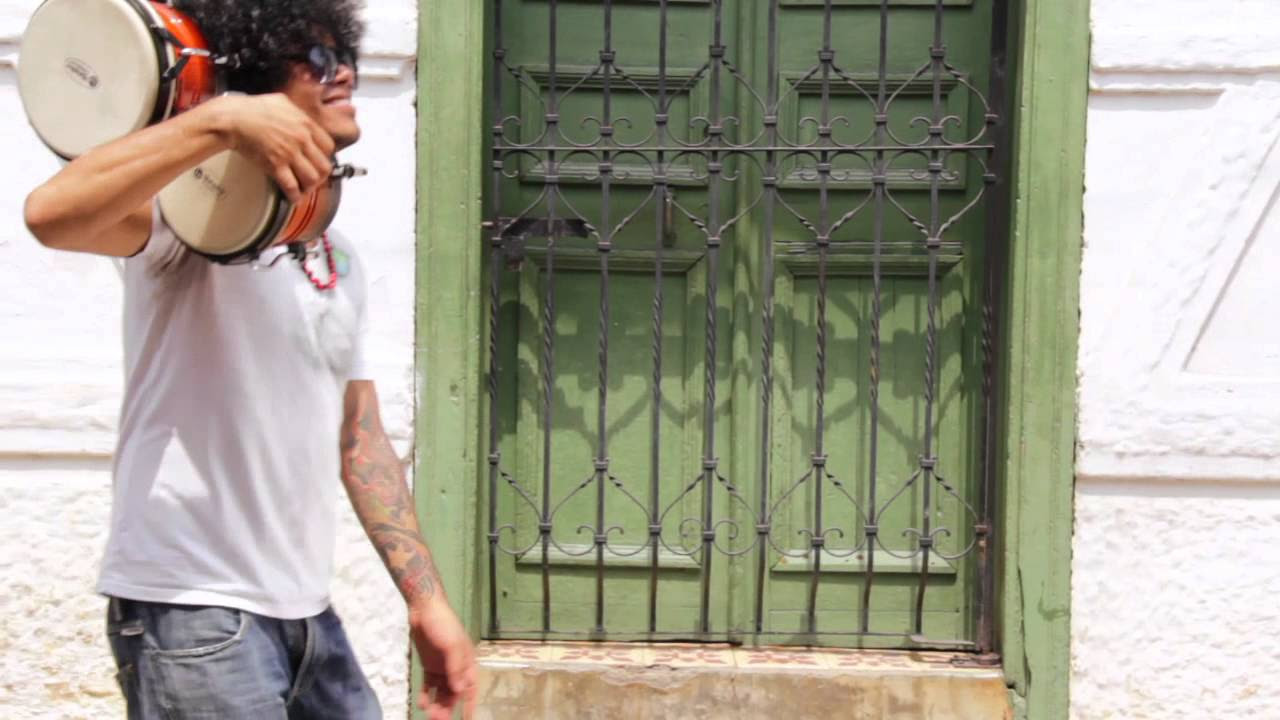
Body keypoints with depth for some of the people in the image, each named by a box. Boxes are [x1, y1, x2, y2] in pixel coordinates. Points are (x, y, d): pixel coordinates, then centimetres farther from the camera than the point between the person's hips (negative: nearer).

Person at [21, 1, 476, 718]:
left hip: (306, 610, 8)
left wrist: (428, 602, 11)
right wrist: (222, 123, -36)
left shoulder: (341, 263, 15)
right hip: (194, 607, -8)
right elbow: (52, 214, -29)